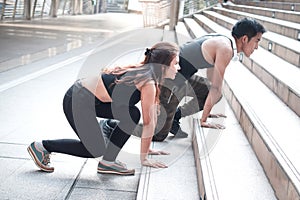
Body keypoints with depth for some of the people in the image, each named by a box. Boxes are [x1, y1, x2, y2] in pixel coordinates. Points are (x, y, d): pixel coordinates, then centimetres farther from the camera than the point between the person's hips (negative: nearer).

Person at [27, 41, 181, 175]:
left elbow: (152, 115, 16)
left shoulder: (144, 71, 10)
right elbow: (148, 123, -12)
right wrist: (144, 158, -3)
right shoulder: (149, 83, -17)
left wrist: (147, 148, 21)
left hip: (88, 94, 9)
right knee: (96, 150, 2)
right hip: (78, 102, -9)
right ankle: (42, 147, 10)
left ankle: (108, 161, 8)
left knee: (133, 114, 5)